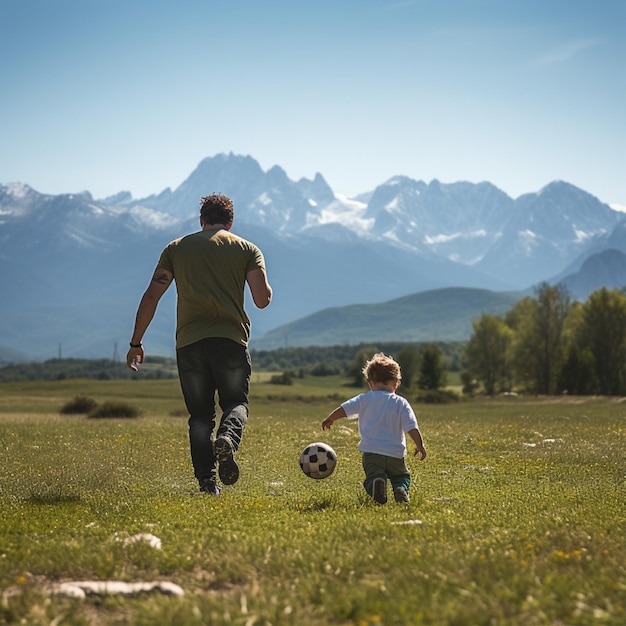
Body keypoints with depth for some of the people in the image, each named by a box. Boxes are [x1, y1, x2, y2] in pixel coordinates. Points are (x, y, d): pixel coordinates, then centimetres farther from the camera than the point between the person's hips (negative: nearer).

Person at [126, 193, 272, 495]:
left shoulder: (176, 248, 13)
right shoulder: (247, 249, 9)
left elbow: (151, 297, 6)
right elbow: (262, 299, -2)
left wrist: (136, 342, 11)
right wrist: (263, 282, 22)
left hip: (189, 342, 1)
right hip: (231, 339, -1)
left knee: (200, 415, 12)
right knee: (236, 402, 15)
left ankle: (207, 479, 1)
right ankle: (228, 437, -17)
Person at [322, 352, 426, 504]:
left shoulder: (364, 399, 3)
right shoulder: (401, 403, 2)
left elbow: (345, 408, -1)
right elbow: (412, 427, -4)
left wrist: (329, 419, 13)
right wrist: (420, 445, 3)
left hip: (371, 452, -1)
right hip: (396, 454, 1)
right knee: (403, 476, 21)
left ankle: (376, 481, -37)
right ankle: (401, 489, -15)